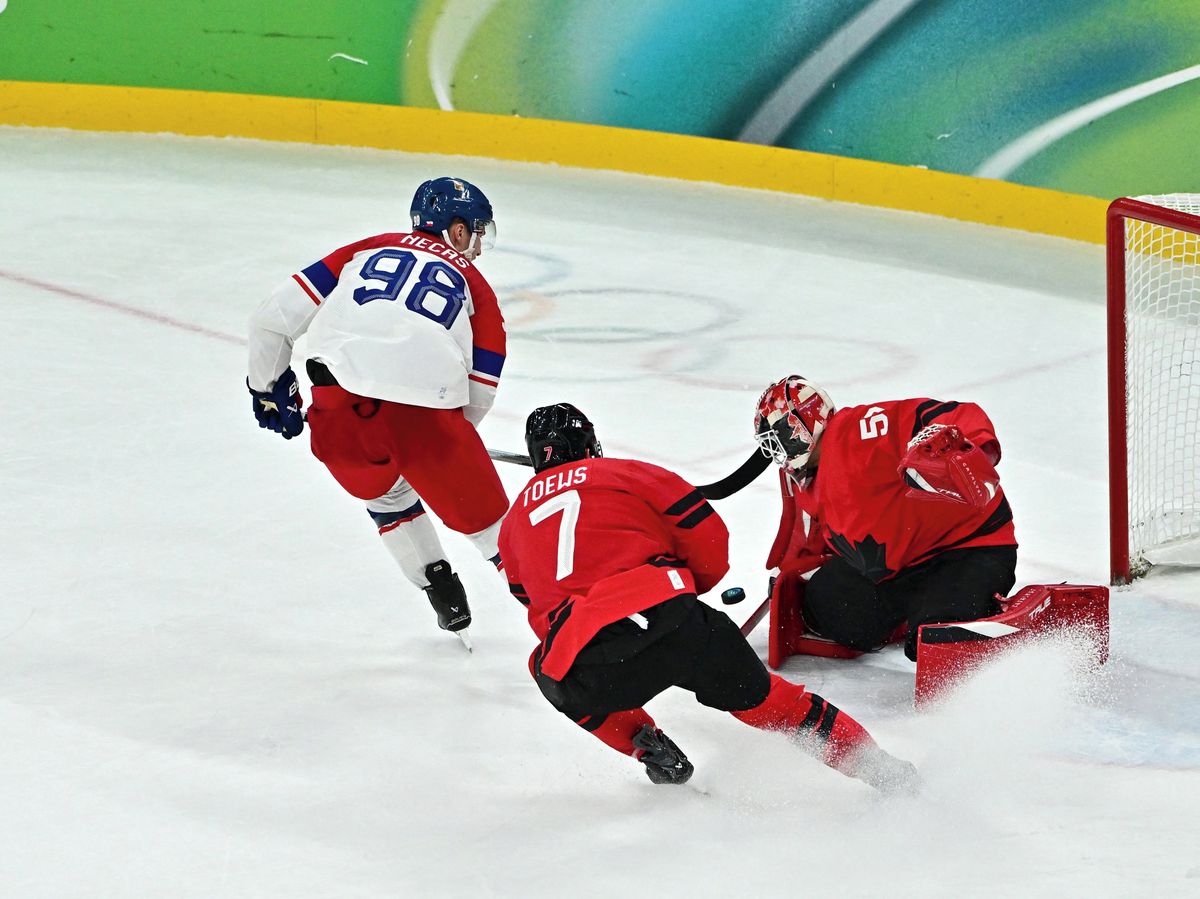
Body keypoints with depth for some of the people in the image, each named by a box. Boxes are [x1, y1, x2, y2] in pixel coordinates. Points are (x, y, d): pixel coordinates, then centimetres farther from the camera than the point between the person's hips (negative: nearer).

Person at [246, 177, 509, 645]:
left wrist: (267, 386, 34)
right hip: (424, 410, -2)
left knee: (385, 492, 32)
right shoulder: (472, 283, 23)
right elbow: (478, 394, 19)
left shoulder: (368, 250, 26)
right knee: (481, 514, 15)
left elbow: (273, 317, 19)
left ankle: (444, 596, 33)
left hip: (339, 411, 2)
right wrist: (445, 445, 36)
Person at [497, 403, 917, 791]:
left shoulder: (513, 524, 26)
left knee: (551, 674, 35)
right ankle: (877, 767, 12)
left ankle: (644, 744, 23)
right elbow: (709, 540, 14)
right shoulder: (628, 473, 18)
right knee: (762, 697, 18)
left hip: (585, 663, 1)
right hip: (668, 618, -1)